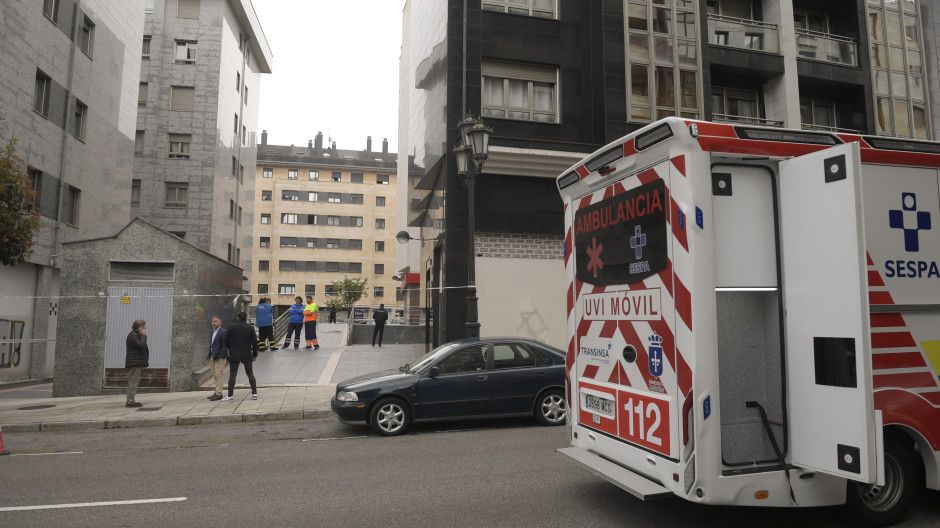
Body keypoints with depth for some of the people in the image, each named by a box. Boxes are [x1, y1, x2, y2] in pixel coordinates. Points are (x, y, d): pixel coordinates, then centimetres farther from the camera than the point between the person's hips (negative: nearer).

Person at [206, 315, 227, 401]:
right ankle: (216, 392, 19)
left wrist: (218, 356, -17)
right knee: (215, 375, 12)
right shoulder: (213, 331, 17)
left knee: (219, 375, -7)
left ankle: (219, 394, -5)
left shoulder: (223, 332, -10)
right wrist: (210, 355, 11)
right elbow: (211, 344, 19)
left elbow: (224, 346, -14)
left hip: (219, 357, -9)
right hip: (212, 356, 9)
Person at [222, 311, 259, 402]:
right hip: (247, 355, 1)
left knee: (232, 375, 3)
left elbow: (226, 341, -1)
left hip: (234, 355, -1)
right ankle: (254, 393, 10)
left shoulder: (231, 327, -3)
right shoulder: (250, 328, -1)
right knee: (250, 374, 10)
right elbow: (254, 342, -1)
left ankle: (230, 395, 1)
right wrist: (255, 354, 10)